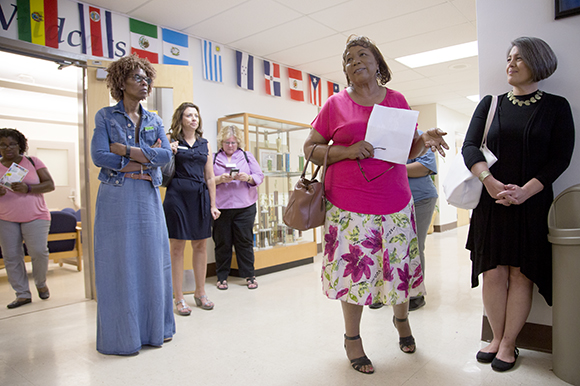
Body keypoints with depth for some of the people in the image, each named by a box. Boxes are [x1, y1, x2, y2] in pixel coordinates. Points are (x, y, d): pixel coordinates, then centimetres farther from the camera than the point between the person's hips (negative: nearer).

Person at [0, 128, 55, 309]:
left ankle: (41, 283, 17)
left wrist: (27, 188, -20)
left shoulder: (33, 162, 3)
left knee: (39, 252, -11)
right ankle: (23, 294, 13)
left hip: (35, 217, -2)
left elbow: (50, 185, -3)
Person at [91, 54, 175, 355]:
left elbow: (166, 155, -2)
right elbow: (99, 156, -9)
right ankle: (122, 336, 13)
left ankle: (154, 328, 20)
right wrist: (145, 158, -7)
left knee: (152, 260, 6)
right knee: (119, 262, 0)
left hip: (148, 197, 4)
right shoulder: (106, 116, 4)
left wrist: (125, 150, -10)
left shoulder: (155, 121, 14)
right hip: (116, 196, -3)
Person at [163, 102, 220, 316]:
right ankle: (179, 298, 12)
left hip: (200, 196, 4)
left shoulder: (205, 144, 14)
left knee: (201, 244, 9)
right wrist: (169, 153, -16)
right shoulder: (171, 140, 4)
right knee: (177, 246, 0)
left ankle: (200, 292, 23)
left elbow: (210, 177, 14)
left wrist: (213, 204, 10)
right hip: (177, 195, -4)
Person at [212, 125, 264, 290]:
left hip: (245, 207, 1)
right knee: (222, 243, 6)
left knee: (245, 241, 4)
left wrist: (248, 178, -14)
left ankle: (249, 275, 15)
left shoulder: (247, 156, 12)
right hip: (221, 207, 0)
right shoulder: (213, 158, 8)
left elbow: (259, 177, 6)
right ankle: (222, 276, 19)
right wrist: (219, 179, -16)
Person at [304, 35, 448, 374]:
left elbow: (410, 149, 16)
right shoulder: (336, 104, 3)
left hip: (395, 202, 3)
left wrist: (426, 139, -7)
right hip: (349, 204, -2)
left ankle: (401, 318, 42)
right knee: (354, 268, 3)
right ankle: (352, 339, 25)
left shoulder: (398, 101, 10)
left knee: (399, 264, 10)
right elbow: (310, 148, 3)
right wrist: (348, 151, -12)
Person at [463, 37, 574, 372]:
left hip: (533, 203, -1)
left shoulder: (556, 107, 5)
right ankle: (496, 338, 18)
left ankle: (509, 343, 15)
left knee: (521, 273, 2)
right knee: (493, 272, 3)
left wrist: (524, 191, -16)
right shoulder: (490, 104, 11)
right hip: (492, 202, 2)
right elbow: (470, 147, 0)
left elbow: (560, 158, -2)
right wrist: (491, 182, -16)